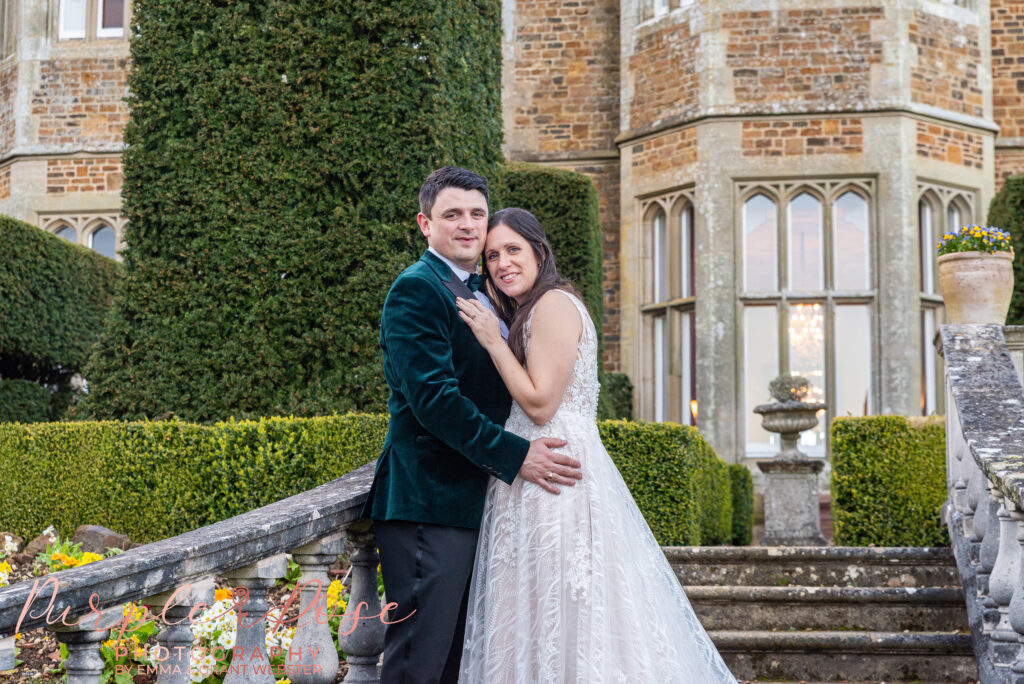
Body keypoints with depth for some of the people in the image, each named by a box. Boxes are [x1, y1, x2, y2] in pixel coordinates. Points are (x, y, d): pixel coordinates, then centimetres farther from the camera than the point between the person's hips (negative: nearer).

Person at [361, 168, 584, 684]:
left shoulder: (481, 295, 20)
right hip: (428, 503, -9)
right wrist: (514, 456, -20)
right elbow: (433, 397, -19)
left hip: (471, 503, 10)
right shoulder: (416, 289, -9)